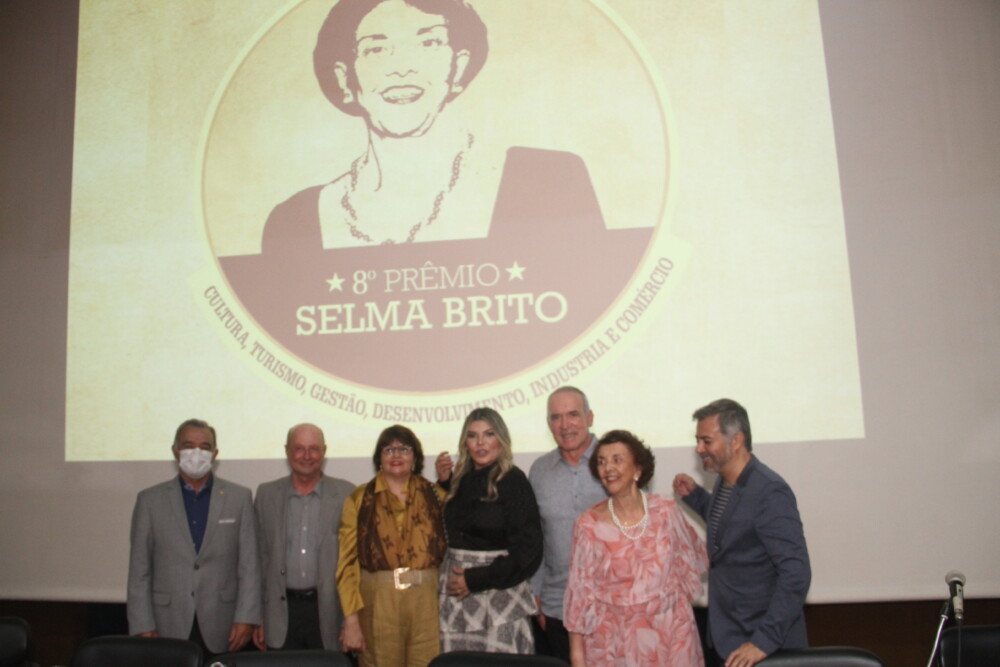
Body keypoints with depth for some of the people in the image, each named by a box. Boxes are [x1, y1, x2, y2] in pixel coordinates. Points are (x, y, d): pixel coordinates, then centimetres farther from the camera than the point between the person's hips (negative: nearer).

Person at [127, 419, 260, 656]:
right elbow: (139, 572, 4)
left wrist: (246, 618, -5)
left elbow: (249, 565, 2)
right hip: (169, 628, 0)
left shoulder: (239, 498, 4)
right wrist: (143, 627, -1)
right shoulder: (150, 500, 4)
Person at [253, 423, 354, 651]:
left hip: (329, 612, -1)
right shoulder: (266, 494, 5)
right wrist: (258, 617, 5)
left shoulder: (346, 494, -2)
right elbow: (260, 557, 7)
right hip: (281, 614, 1)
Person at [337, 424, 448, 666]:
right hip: (378, 603, -1)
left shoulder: (434, 495, 8)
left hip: (427, 602, 1)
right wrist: (351, 619, -7)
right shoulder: (360, 500, 3)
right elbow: (347, 562, -2)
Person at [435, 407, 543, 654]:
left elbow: (527, 550, -11)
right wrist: (443, 482, 6)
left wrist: (476, 579, -11)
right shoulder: (461, 479, 9)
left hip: (497, 593, -5)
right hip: (455, 593, 5)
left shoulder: (513, 481, -9)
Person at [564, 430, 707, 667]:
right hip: (614, 640, -1)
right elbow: (581, 591, -5)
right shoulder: (589, 525, -9)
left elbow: (690, 559, 10)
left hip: (670, 634, 1)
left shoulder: (667, 511, -6)